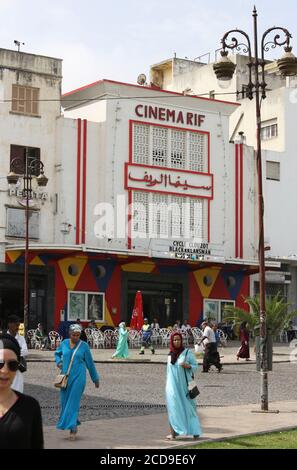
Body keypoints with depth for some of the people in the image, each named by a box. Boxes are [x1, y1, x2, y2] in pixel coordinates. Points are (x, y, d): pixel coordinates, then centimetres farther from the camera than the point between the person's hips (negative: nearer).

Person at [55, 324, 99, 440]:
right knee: (65, 402, 6)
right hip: (65, 377, 4)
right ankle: (74, 426, 23)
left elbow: (90, 363, 5)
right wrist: (58, 361, 3)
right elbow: (57, 353, 24)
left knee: (73, 402, -9)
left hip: (78, 377, -4)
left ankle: (72, 428, -8)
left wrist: (95, 379, 10)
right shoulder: (64, 343, 4)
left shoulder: (84, 346, -3)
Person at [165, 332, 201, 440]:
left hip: (184, 385, -3)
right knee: (174, 408, -4)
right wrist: (167, 385, 18)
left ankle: (195, 431, 8)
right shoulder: (170, 354, 10)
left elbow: (195, 366, 0)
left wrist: (188, 366, -20)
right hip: (173, 385, 3)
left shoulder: (187, 352, -3)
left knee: (189, 407, 0)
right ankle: (174, 432, -5)